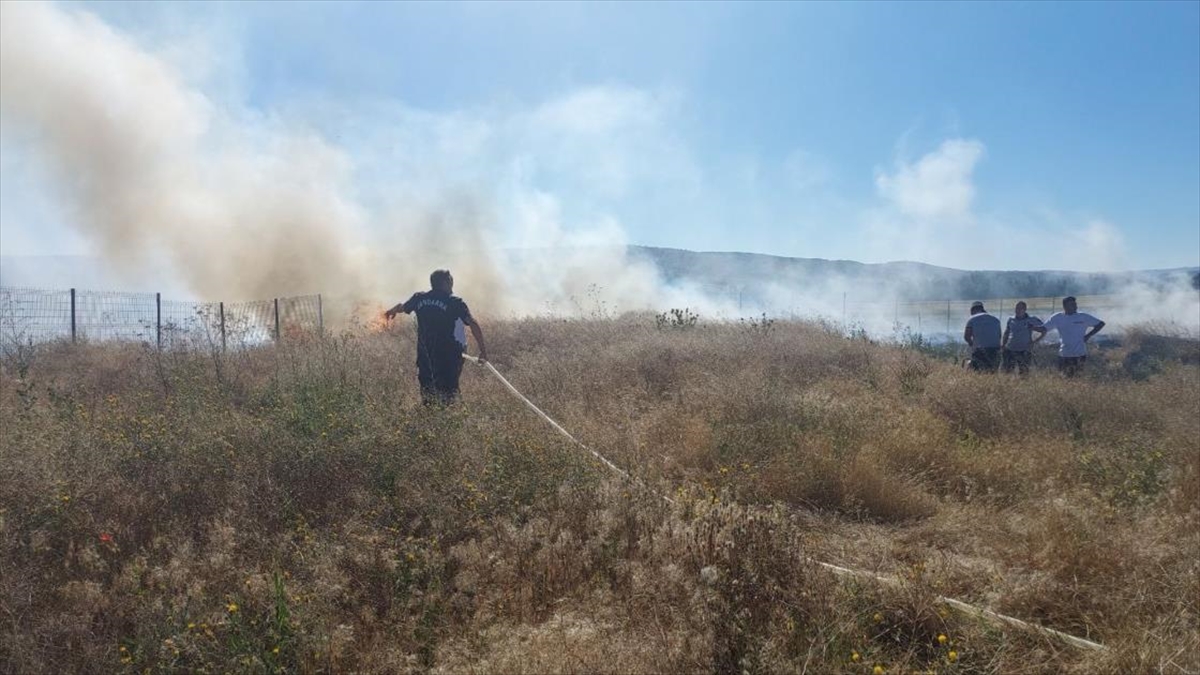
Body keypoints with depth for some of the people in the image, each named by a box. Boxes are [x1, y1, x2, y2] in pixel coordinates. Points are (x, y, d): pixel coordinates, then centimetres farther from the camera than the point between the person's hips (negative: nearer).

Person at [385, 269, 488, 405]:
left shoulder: (419, 298, 7)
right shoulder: (455, 302, -7)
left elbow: (402, 307, 27)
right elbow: (473, 324, -15)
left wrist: (391, 311, 50)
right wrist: (483, 349, -12)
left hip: (424, 352, 5)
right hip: (449, 353, -5)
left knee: (427, 387, 17)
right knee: (448, 389, 1)